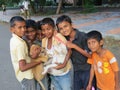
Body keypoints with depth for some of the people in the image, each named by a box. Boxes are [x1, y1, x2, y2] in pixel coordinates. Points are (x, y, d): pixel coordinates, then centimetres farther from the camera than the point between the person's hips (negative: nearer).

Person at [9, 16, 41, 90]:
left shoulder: (14, 39, 0)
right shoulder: (20, 43, -28)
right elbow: (23, 67, -30)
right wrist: (39, 61, -21)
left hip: (23, 75, 9)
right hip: (26, 76, -9)